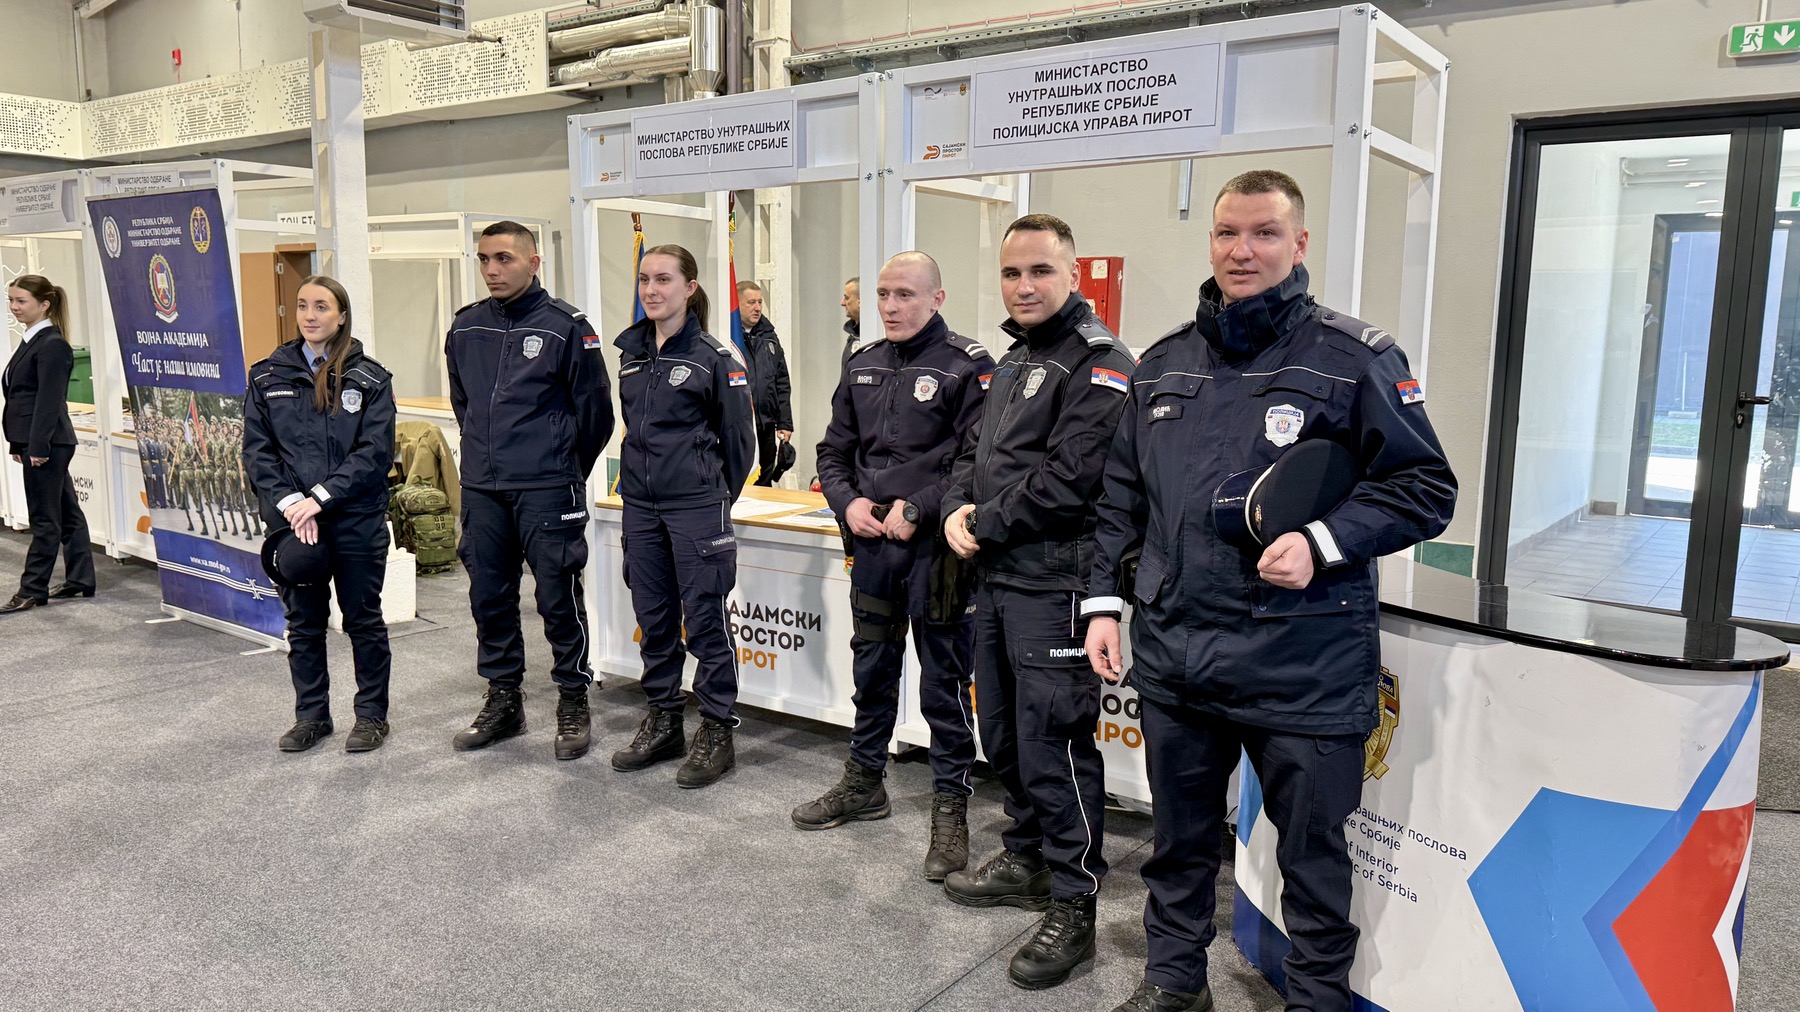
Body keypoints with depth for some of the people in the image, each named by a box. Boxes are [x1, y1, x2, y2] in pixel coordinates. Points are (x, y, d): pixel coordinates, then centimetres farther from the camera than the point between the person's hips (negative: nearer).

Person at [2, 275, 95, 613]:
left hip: (48, 444, -10)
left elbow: (49, 401, -19)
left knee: (44, 519, -2)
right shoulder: (31, 341, 15)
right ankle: (80, 581, 20)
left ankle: (33, 590, 3)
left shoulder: (52, 345, -14)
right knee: (67, 512, 13)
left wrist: (39, 447, -21)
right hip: (38, 443, 10)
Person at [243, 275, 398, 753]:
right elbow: (257, 451, 2)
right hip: (291, 521, 2)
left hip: (356, 521, -2)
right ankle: (310, 715, 25)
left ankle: (372, 714, 21)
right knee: (303, 622, 11)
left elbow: (375, 451, -9)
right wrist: (290, 503, -12)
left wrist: (320, 498, -16)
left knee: (363, 618, 8)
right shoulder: (268, 377, 6)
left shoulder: (369, 379, -1)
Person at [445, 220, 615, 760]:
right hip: (481, 489, 5)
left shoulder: (566, 326, -7)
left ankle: (574, 702, 15)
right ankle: (503, 700, 26)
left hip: (547, 491, -5)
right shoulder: (465, 327, 9)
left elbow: (596, 410, -1)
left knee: (559, 597, 0)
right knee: (489, 597, 12)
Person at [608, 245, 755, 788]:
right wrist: (642, 478, 17)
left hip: (696, 507, -6)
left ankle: (716, 732, 10)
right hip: (640, 504, 6)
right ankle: (662, 719, 26)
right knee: (653, 616, 13)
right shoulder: (632, 351, 10)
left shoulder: (715, 357, -7)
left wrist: (717, 497, 5)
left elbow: (739, 439, -2)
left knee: (704, 618, -1)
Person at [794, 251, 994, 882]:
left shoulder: (968, 368, -7)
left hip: (936, 548, -6)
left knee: (943, 681, 2)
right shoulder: (864, 366, 12)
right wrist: (848, 502, -2)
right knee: (872, 668, 18)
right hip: (871, 546, 6)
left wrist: (917, 509, -19)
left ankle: (950, 807, 15)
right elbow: (834, 451, 16)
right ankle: (863, 784, 35)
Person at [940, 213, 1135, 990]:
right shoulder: (1012, 361, 18)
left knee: (1054, 746, -3)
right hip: (996, 580, 9)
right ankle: (1027, 861, 36)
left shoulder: (1097, 364, -12)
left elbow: (1067, 478, -21)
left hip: (1051, 586, -9)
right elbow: (977, 453, 20)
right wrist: (957, 511, -1)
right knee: (1004, 735, 19)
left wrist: (985, 525, -11)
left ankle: (1072, 909, 10)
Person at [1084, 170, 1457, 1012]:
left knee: (1311, 847, 11)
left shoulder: (1353, 358, -5)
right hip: (1173, 652, 5)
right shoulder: (1163, 363, 10)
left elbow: (1426, 488, -3)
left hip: (1302, 665, -4)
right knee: (1179, 836, 19)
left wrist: (1324, 542, -17)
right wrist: (1104, 601, 9)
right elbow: (1120, 496, 15)